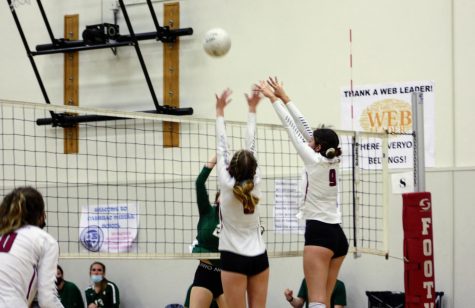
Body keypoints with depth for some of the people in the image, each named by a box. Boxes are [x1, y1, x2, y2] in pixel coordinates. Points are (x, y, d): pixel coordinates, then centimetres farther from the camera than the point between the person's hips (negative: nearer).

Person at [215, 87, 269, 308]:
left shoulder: (227, 185, -11)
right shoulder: (254, 184, -3)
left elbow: (222, 148, -4)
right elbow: (251, 146, 4)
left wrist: (220, 111, 4)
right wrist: (252, 109, 11)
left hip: (234, 258, -4)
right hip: (259, 257, 4)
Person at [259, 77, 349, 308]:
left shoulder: (315, 161, -9)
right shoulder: (332, 161, 9)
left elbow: (292, 128, -3)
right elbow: (303, 126, 13)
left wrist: (273, 98, 5)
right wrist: (283, 96, 17)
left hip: (319, 234, -8)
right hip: (338, 235, 8)